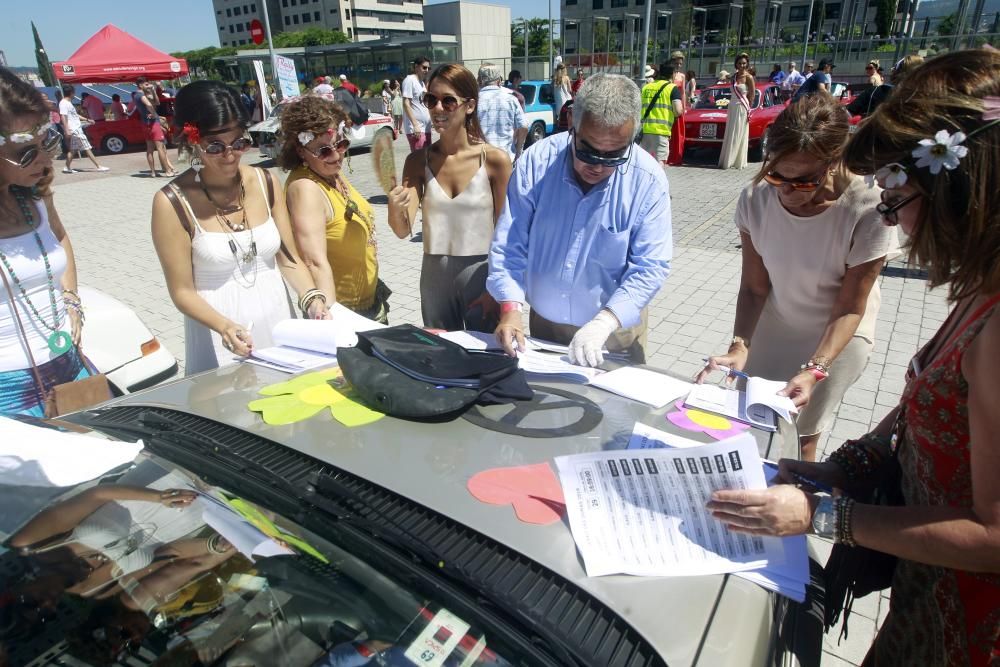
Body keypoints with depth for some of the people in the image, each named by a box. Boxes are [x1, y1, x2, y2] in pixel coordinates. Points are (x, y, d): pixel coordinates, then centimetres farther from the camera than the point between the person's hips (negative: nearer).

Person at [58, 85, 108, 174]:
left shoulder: (68, 103, 17)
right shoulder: (64, 103, -13)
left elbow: (75, 115, 27)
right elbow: (63, 117, -20)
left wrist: (87, 120, 30)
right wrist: (67, 130, -26)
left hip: (76, 129, 10)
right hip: (74, 130, -10)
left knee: (72, 149, 12)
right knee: (87, 148, -9)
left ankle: (67, 168, 15)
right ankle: (99, 166, -9)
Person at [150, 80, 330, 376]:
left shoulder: (265, 182, 0)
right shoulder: (173, 202, -11)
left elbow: (288, 259, 3)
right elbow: (183, 291, -9)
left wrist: (312, 299, -14)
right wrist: (225, 326, -26)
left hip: (277, 317, 4)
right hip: (219, 339, -3)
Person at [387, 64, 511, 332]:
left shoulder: (494, 159, -9)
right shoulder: (418, 160, 0)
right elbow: (403, 230, -7)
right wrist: (394, 210, -28)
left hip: (480, 274, -2)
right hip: (434, 274, 3)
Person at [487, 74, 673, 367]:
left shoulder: (648, 181, -17)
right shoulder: (536, 162, -14)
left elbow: (650, 267, -17)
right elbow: (509, 244, -11)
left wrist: (603, 323, -29)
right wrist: (511, 308, -23)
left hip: (616, 331, -1)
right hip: (543, 323, 2)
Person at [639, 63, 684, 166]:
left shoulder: (646, 87, 14)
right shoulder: (673, 88, 0)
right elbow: (678, 111, -10)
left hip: (644, 129, 5)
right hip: (661, 130, -5)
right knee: (660, 161, -1)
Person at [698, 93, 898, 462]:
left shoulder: (868, 211, -29)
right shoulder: (756, 199, -21)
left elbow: (849, 310, -21)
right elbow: (754, 287, -15)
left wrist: (814, 370, -32)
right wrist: (740, 345, -29)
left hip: (836, 336, -3)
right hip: (771, 327, 3)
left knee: (798, 442, 6)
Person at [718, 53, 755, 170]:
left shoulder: (749, 77, -6)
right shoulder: (734, 76, 11)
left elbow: (752, 95, -6)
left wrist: (749, 109, -10)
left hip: (742, 109, -6)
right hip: (732, 108, 7)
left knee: (739, 136, -5)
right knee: (729, 136, 7)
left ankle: (738, 162, -2)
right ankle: (728, 161, 11)